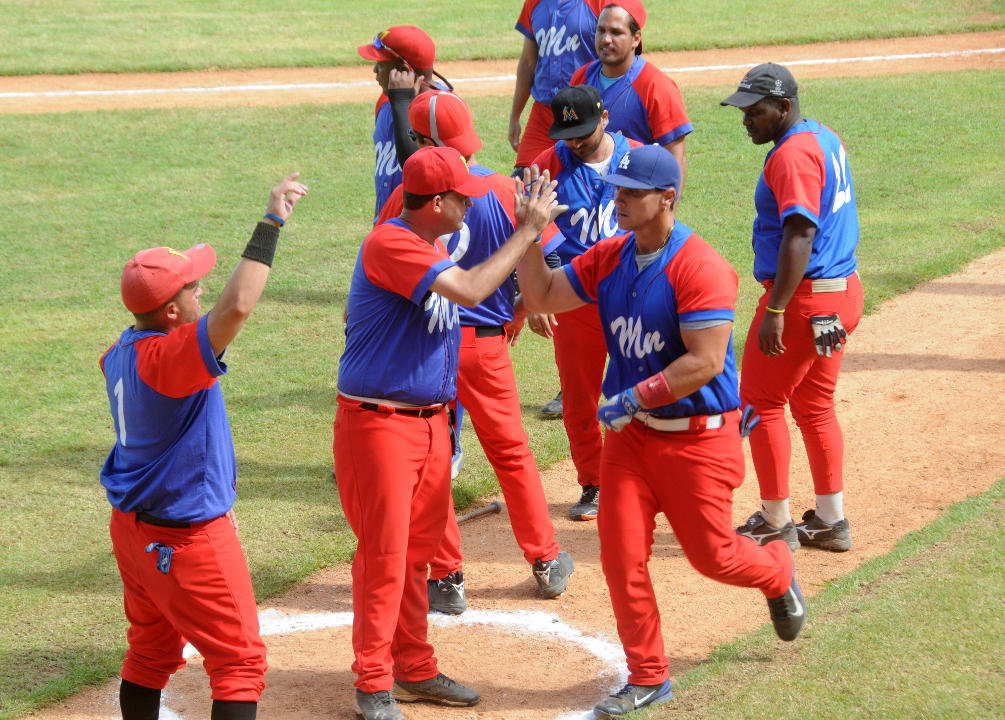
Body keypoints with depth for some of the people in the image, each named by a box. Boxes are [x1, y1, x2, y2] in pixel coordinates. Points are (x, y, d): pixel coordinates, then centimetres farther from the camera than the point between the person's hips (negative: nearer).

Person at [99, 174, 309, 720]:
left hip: (134, 526, 9)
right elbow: (236, 307, -41)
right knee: (240, 660, -2)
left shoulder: (122, 352, 1)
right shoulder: (169, 359, -28)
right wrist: (271, 223, -36)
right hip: (185, 539, -9)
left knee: (152, 653, 22)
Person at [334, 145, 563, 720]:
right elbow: (469, 290, -28)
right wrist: (529, 230, -21)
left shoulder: (437, 247, 11)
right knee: (383, 554, -4)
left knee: (419, 549, 15)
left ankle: (415, 670, 25)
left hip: (431, 420, 9)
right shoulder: (391, 245, -20)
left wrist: (528, 228, 6)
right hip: (379, 424, -9)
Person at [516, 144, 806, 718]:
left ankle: (778, 572, 40)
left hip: (698, 436, -6)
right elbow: (542, 297, 6)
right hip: (631, 432, 6)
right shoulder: (610, 258, 2)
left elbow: (705, 361, -25)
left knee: (711, 554, 5)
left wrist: (634, 399, -25)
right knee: (621, 554, 1)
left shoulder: (700, 266, -21)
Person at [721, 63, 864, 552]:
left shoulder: (792, 154, -19)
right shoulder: (825, 139, 13)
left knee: (760, 403, 2)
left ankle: (776, 524, 8)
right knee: (815, 406, 17)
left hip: (804, 299, -10)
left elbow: (800, 235, -27)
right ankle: (830, 521, 21)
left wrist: (775, 311, -30)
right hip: (843, 292, 10)